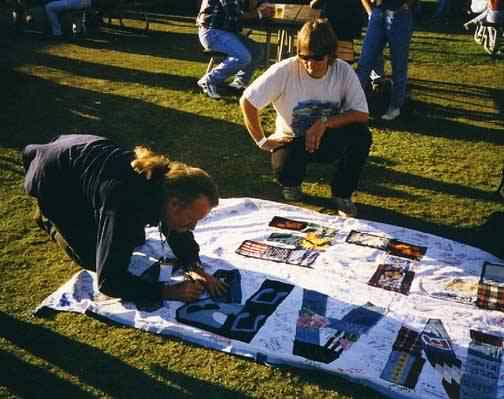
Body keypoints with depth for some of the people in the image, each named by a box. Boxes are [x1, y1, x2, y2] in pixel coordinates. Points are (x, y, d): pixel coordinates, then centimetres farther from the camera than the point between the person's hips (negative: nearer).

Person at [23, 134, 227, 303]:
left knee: (136, 239, 12)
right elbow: (109, 280, -38)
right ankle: (49, 218, 17)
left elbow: (178, 234, -2)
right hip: (53, 178, -6)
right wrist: (168, 291, -39)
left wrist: (195, 268, -18)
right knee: (91, 257, -9)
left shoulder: (167, 182, -22)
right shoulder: (127, 207, -44)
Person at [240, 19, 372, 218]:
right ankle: (292, 184, 10)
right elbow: (247, 101, -16)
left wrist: (325, 123, -28)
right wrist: (262, 141, -13)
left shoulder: (344, 71, -16)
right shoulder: (283, 71, -22)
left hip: (328, 140, 2)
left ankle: (342, 194, -3)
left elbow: (361, 114, -16)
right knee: (285, 171, -33)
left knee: (361, 134, -28)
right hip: (292, 140, -2)